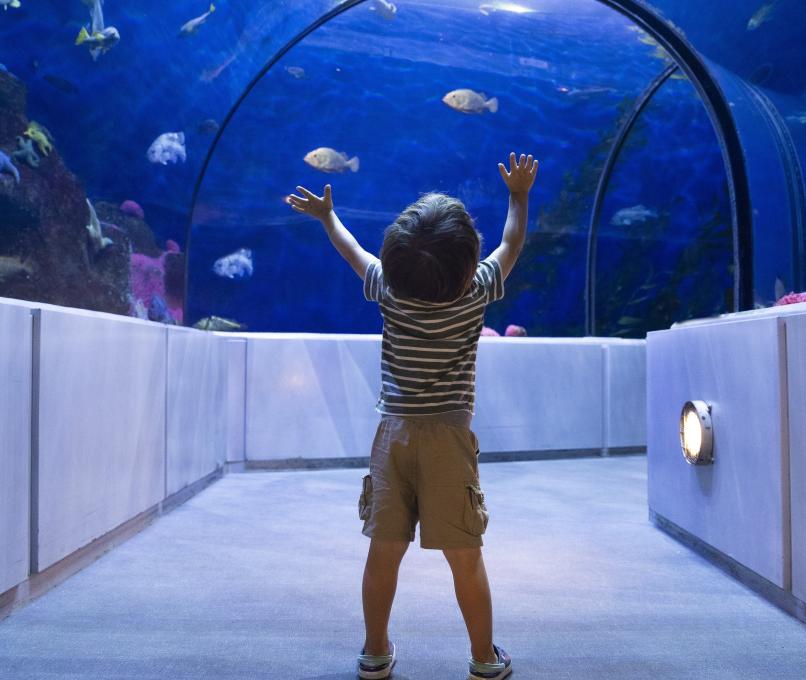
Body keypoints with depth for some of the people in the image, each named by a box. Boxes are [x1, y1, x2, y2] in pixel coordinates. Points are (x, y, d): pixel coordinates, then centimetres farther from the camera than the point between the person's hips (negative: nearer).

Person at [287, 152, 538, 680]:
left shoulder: (390, 291, -2)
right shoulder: (476, 292, -5)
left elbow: (355, 252, 18)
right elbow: (512, 245, 14)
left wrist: (326, 215, 37)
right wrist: (519, 195, 31)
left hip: (394, 433, 2)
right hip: (448, 437, -2)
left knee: (385, 552, 10)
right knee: (466, 557, 6)